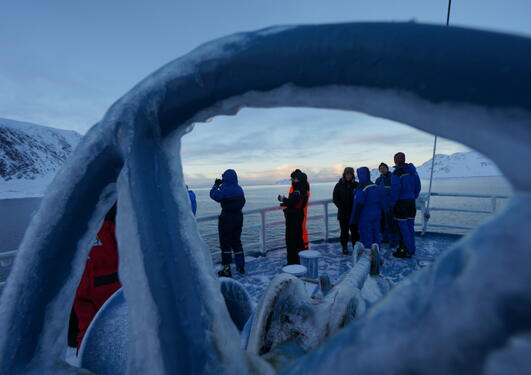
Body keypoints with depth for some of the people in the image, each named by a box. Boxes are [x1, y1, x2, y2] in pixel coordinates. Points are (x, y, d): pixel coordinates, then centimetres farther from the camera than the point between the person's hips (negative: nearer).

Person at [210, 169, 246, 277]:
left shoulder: (224, 190, -19)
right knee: (237, 242, 18)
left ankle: (226, 270, 10)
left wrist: (216, 185, 11)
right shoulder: (239, 189, 1)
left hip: (226, 218, -7)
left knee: (225, 244, 4)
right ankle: (241, 266, 27)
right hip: (238, 217, 7)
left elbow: (213, 195, -6)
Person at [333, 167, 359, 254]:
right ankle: (344, 247, 16)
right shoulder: (339, 185, 1)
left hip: (354, 212, 1)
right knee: (344, 231, 5)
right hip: (343, 213, -1)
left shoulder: (356, 185, 2)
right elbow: (335, 198, 2)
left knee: (355, 230, 7)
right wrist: (341, 207, -8)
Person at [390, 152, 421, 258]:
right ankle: (411, 248, 26)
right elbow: (418, 187, 14)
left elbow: (395, 190, -19)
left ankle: (407, 251, 5)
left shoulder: (397, 173, -16)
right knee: (410, 226, 15)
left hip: (401, 203, -8)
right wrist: (413, 198, 21)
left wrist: (392, 203, -10)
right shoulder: (413, 171, 9)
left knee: (403, 227, -1)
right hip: (411, 202, 8)